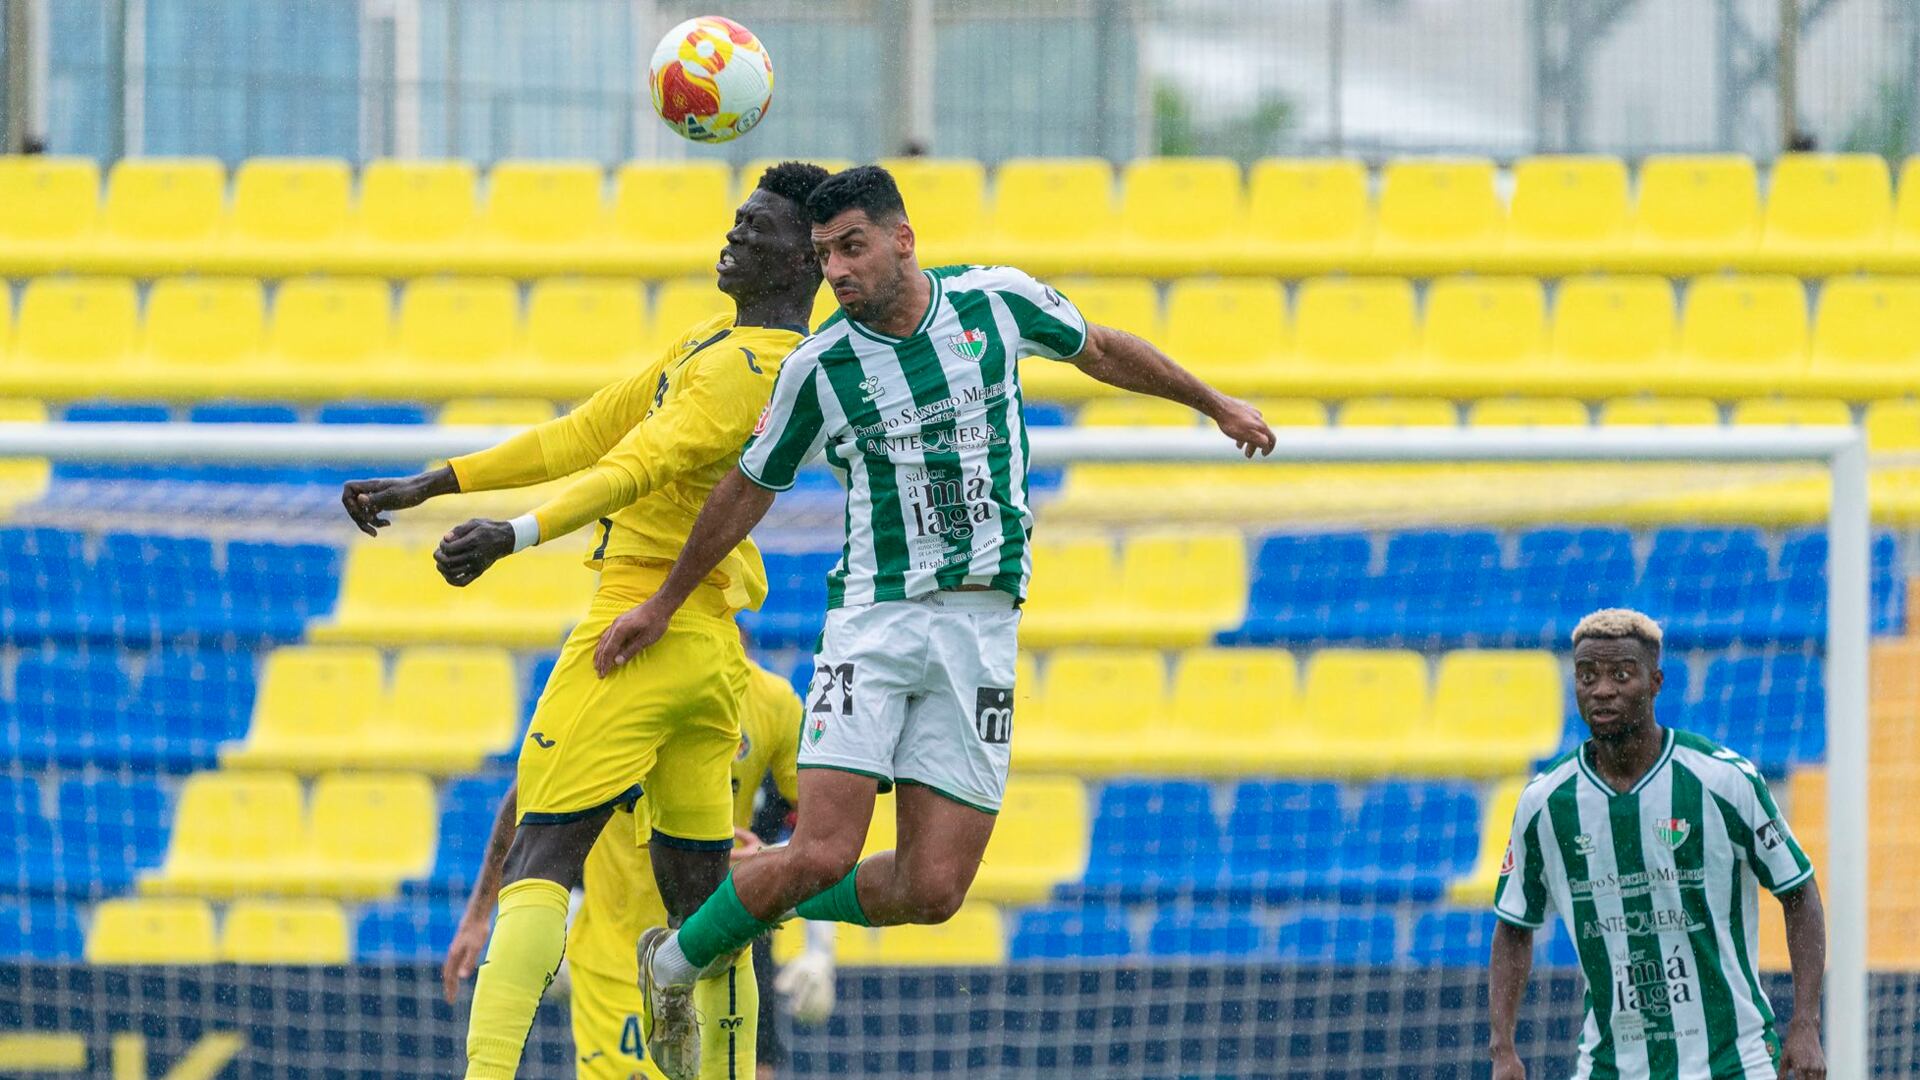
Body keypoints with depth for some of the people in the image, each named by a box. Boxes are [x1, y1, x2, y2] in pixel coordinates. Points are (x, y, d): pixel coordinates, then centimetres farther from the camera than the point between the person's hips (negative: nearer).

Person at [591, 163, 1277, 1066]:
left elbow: (1101, 350, 20)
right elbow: (749, 490, 11)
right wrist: (663, 605, 20)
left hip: (982, 622, 2)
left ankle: (769, 908, 22)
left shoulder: (996, 301, -1)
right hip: (873, 619, -2)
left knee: (932, 889, -6)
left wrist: (1214, 403, 30)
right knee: (822, 855, -17)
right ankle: (669, 966, 7)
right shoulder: (818, 367, -4)